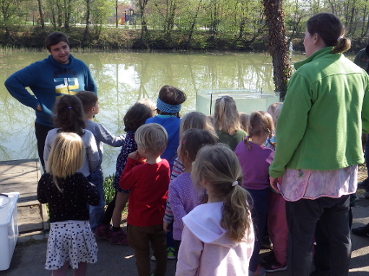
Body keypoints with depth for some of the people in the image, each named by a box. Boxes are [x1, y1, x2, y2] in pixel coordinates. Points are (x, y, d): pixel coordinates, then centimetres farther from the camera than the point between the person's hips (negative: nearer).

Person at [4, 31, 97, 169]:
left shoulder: (80, 66, 3)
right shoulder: (39, 68, -10)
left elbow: (92, 89, 19)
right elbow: (12, 82, -12)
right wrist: (34, 103, -15)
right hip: (48, 128, -3)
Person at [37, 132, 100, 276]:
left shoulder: (45, 179, -8)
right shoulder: (79, 179, -19)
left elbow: (41, 199, 10)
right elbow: (94, 200, -16)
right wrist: (92, 187, 1)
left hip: (57, 229, 2)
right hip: (79, 228, -2)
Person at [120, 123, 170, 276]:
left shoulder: (138, 171, -27)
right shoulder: (165, 165, -9)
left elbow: (123, 183, -10)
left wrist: (131, 161, -9)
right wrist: (142, 162, -4)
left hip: (139, 221, -5)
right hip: (159, 218, 6)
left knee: (141, 253, 13)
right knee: (160, 249, 21)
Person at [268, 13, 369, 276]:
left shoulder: (307, 73, -17)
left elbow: (291, 128, -16)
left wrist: (277, 167, -6)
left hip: (310, 171, -6)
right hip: (346, 169, 7)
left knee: (301, 237, 8)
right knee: (340, 234, 19)